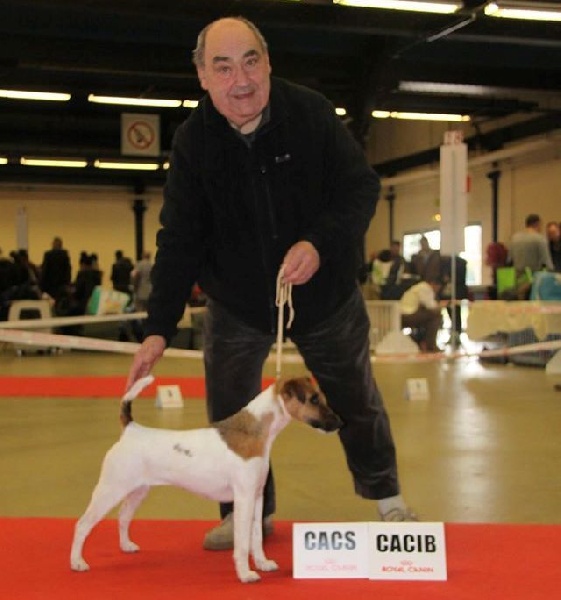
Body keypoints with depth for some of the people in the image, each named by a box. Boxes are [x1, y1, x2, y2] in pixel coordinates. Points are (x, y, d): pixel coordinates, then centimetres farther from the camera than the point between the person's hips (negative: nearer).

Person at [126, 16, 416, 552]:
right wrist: (159, 328, -21)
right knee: (229, 409, 1)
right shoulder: (192, 141, -15)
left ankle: (387, 497, 33)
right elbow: (179, 240, -14)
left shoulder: (310, 113, -19)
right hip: (236, 298, 1)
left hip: (324, 291, -1)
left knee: (355, 398, 12)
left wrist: (319, 244, -32)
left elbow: (361, 188, -14)